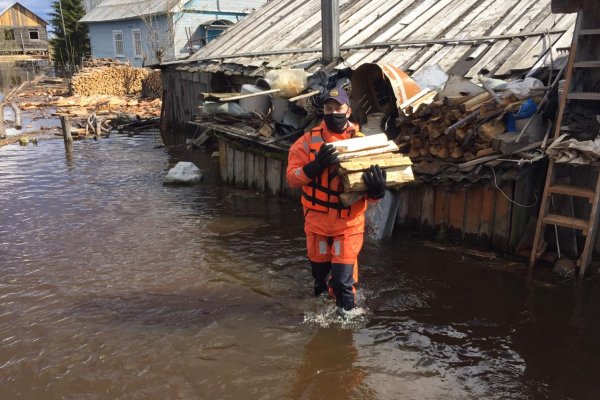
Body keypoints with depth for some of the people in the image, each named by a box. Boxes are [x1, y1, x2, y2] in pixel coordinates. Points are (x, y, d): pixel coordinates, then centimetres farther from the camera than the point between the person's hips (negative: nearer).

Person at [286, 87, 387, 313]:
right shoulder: (308, 141, -3)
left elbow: (371, 194, -3)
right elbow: (291, 178, -10)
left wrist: (377, 189, -27)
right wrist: (316, 165, -27)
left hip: (349, 224, -2)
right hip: (317, 222, 2)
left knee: (343, 279, -1)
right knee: (319, 273, 20)